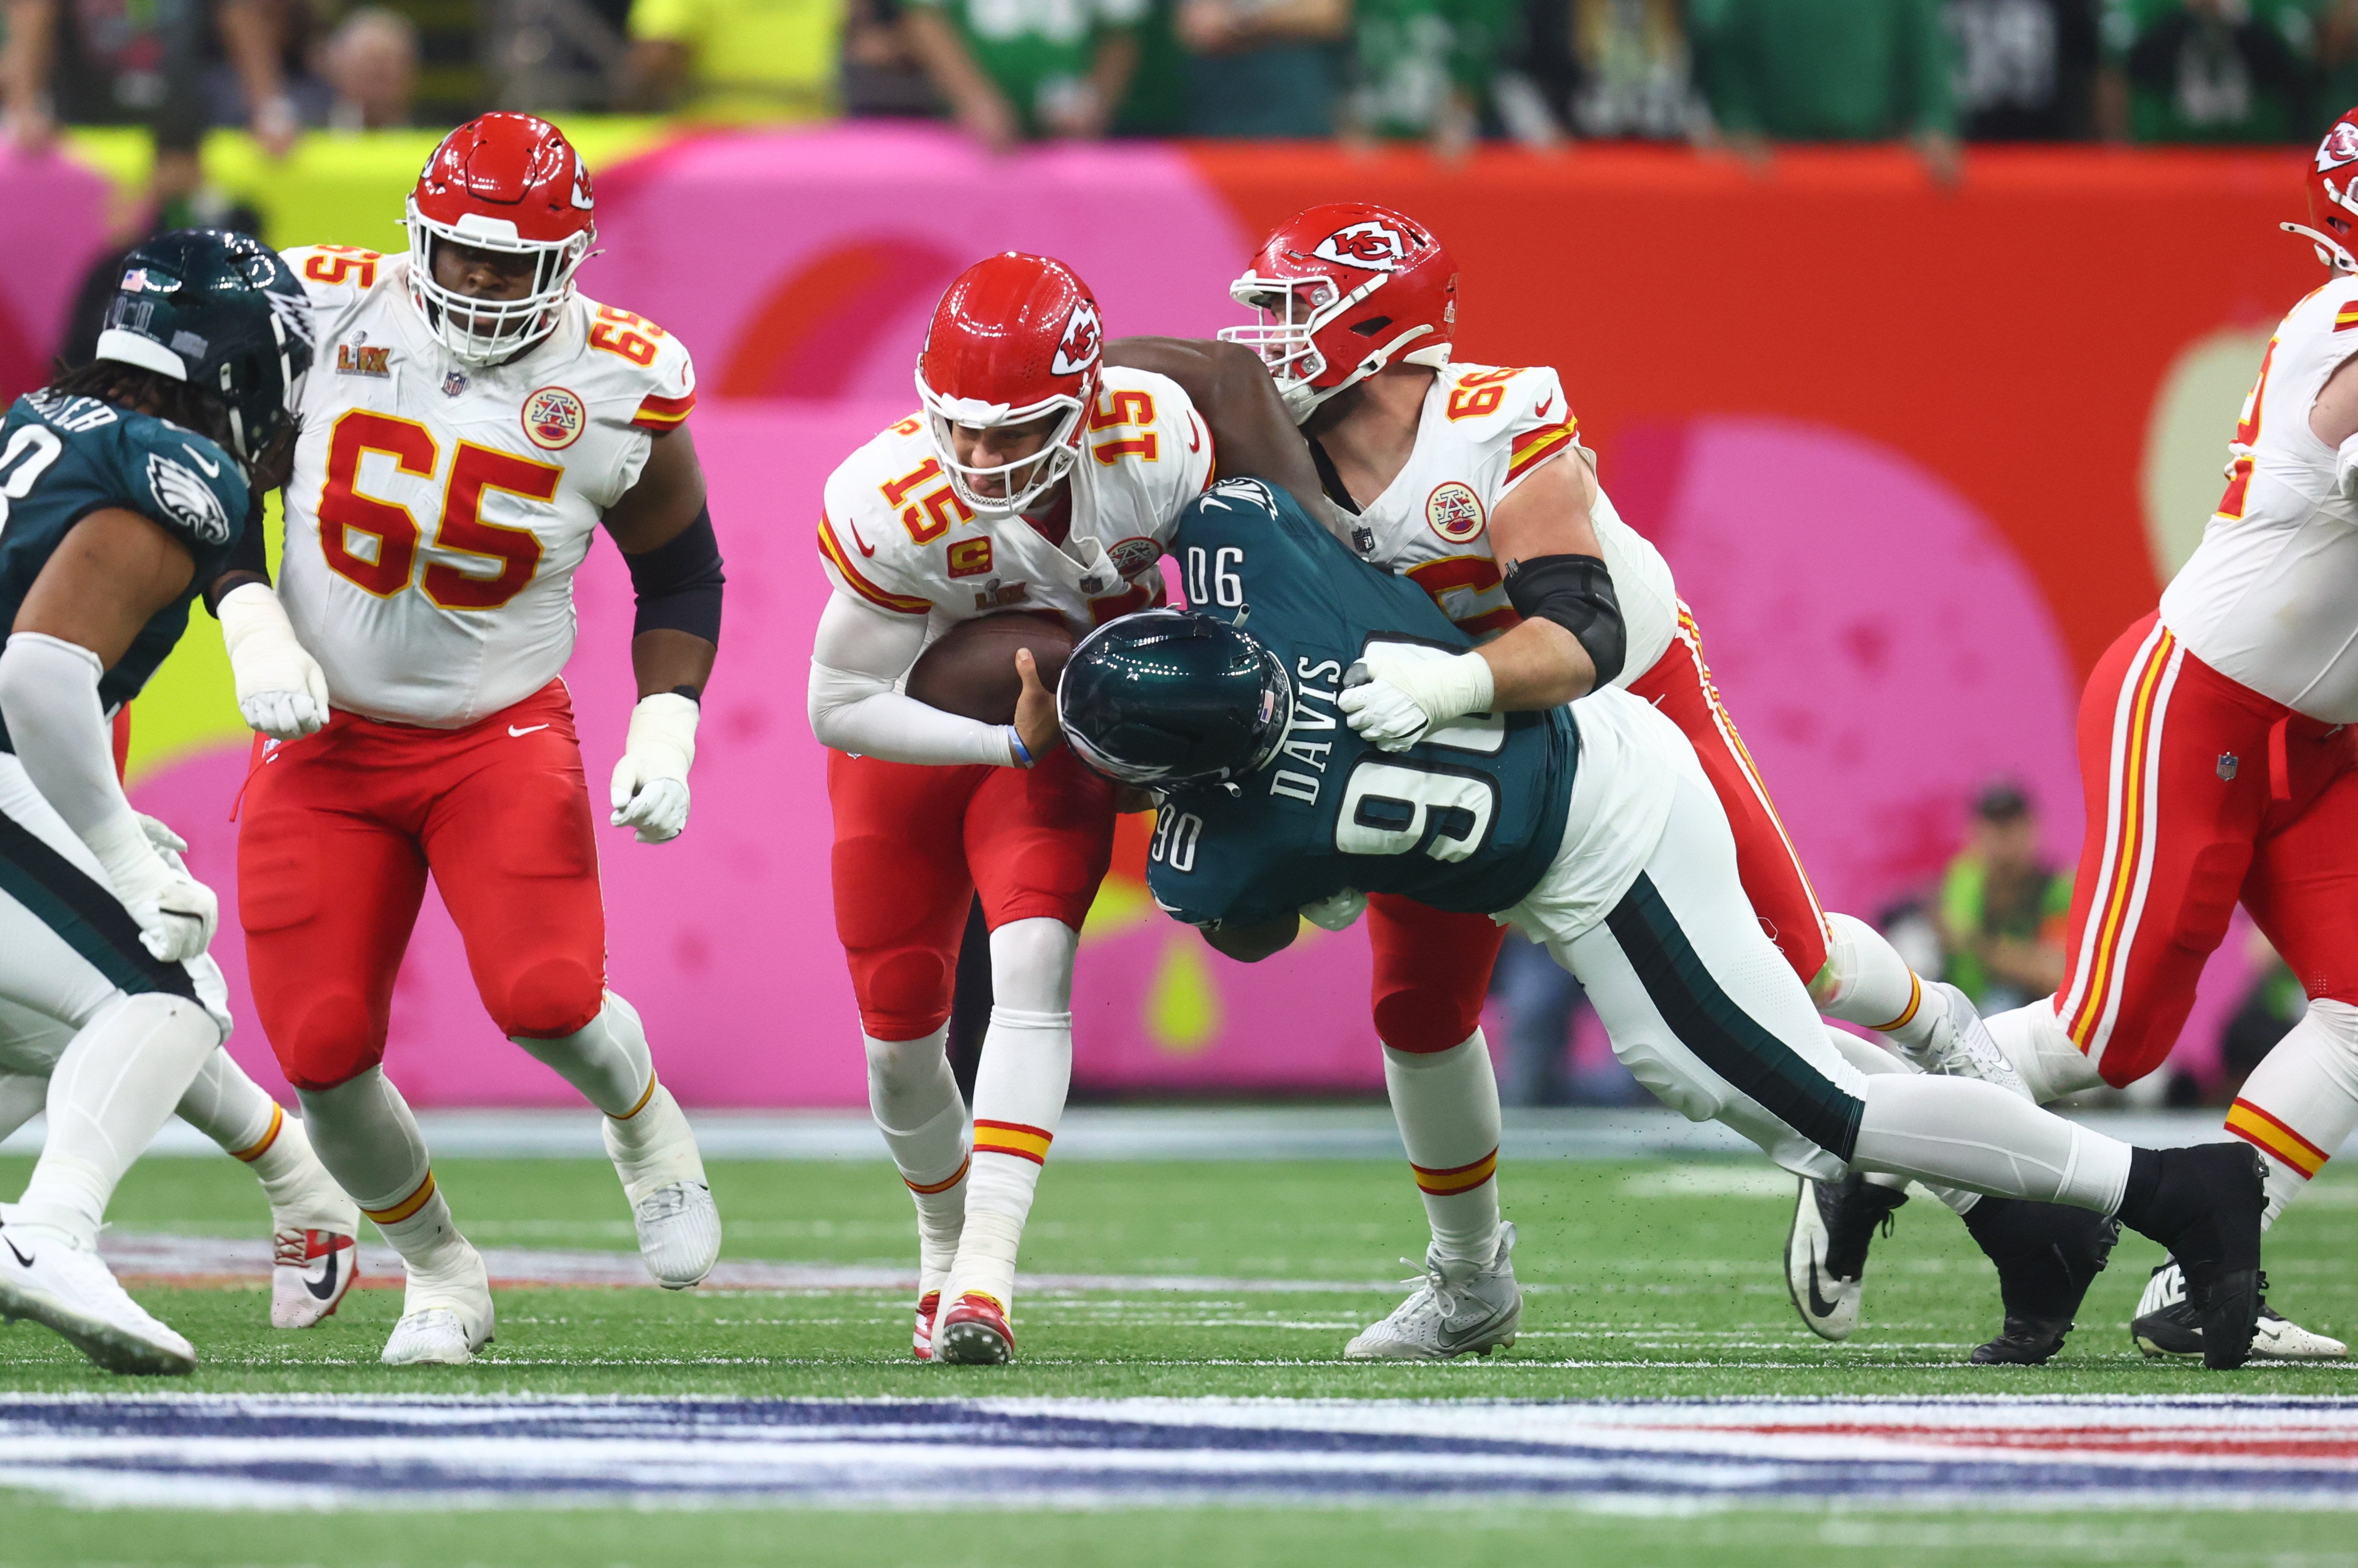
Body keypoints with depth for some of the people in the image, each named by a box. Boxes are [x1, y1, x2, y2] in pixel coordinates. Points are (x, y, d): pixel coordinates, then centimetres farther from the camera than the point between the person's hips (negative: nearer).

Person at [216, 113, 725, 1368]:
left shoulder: (622, 387, -8)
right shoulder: (325, 313, -8)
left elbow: (678, 573, 7)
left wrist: (666, 730, -6)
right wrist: (252, 629, -11)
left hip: (503, 735, -1)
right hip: (324, 740, 1)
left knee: (547, 998, -23)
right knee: (322, 1053, -9)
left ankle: (643, 1123, 15)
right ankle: (439, 1273, 19)